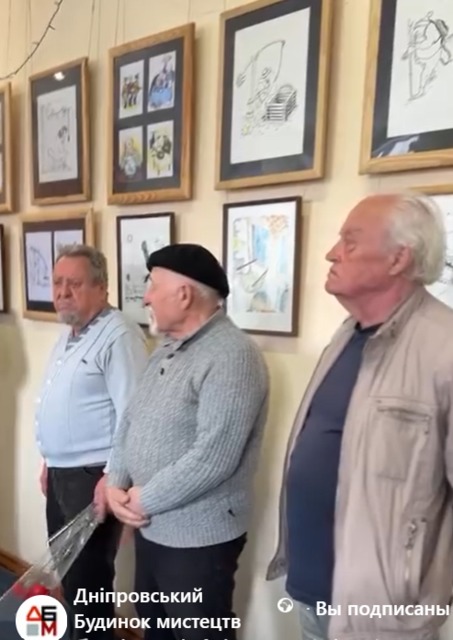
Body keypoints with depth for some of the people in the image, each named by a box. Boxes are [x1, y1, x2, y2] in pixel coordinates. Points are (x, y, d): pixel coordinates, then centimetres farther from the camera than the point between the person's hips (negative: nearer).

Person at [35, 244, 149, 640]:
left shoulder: (119, 336, -19)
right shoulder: (68, 335, 11)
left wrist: (113, 477, -23)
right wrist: (50, 461, 19)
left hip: (93, 476, -9)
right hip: (62, 474, 9)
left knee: (87, 577, 5)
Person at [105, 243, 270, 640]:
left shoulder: (232, 357, -23)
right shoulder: (166, 348, 8)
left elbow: (212, 459, -28)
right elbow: (131, 420, 10)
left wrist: (144, 500, -17)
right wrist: (116, 484, -4)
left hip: (199, 538, -8)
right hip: (150, 528, 9)